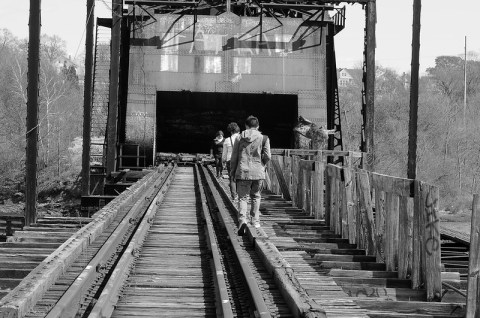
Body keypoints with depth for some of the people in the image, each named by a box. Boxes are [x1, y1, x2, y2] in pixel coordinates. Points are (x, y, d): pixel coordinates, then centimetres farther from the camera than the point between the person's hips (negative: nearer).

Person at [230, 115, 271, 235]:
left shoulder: (240, 138, 3)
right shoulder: (263, 138, 1)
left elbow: (234, 157, 4)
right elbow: (267, 156, -4)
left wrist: (233, 172, 14)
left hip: (242, 171, -1)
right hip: (258, 172, 1)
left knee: (243, 197, 1)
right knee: (256, 196, 17)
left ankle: (242, 218, -20)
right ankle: (255, 221, 19)